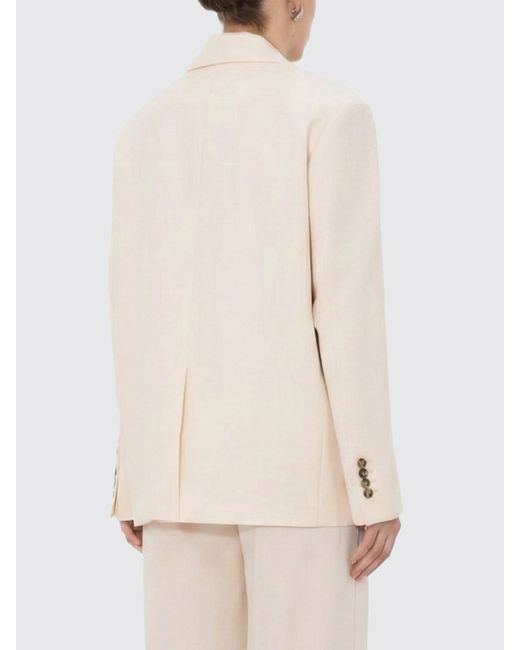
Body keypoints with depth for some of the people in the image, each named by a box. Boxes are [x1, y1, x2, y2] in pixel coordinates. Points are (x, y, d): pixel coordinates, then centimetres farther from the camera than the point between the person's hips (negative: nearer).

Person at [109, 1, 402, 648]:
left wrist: (136, 481, 14)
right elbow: (347, 306, -13)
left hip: (185, 456, 5)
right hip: (295, 455, -5)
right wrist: (379, 488, -9)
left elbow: (133, 317, 8)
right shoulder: (333, 112, -7)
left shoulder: (145, 128, 9)